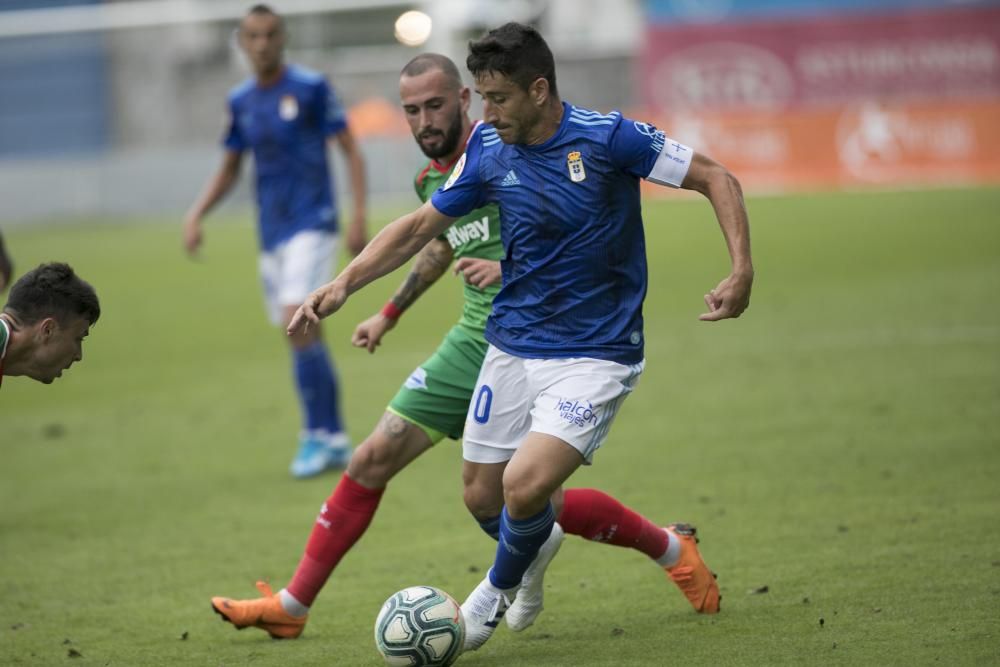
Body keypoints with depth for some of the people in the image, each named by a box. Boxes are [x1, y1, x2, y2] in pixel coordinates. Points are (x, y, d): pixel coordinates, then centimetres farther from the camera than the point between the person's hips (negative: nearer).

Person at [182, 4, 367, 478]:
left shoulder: (310, 89, -6)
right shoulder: (241, 102, 9)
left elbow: (352, 152, -3)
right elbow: (229, 171, 20)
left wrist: (359, 218, -10)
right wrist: (196, 216, 5)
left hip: (312, 225, -6)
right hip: (272, 233, 6)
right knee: (306, 338, 8)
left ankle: (316, 434, -12)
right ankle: (336, 440, 15)